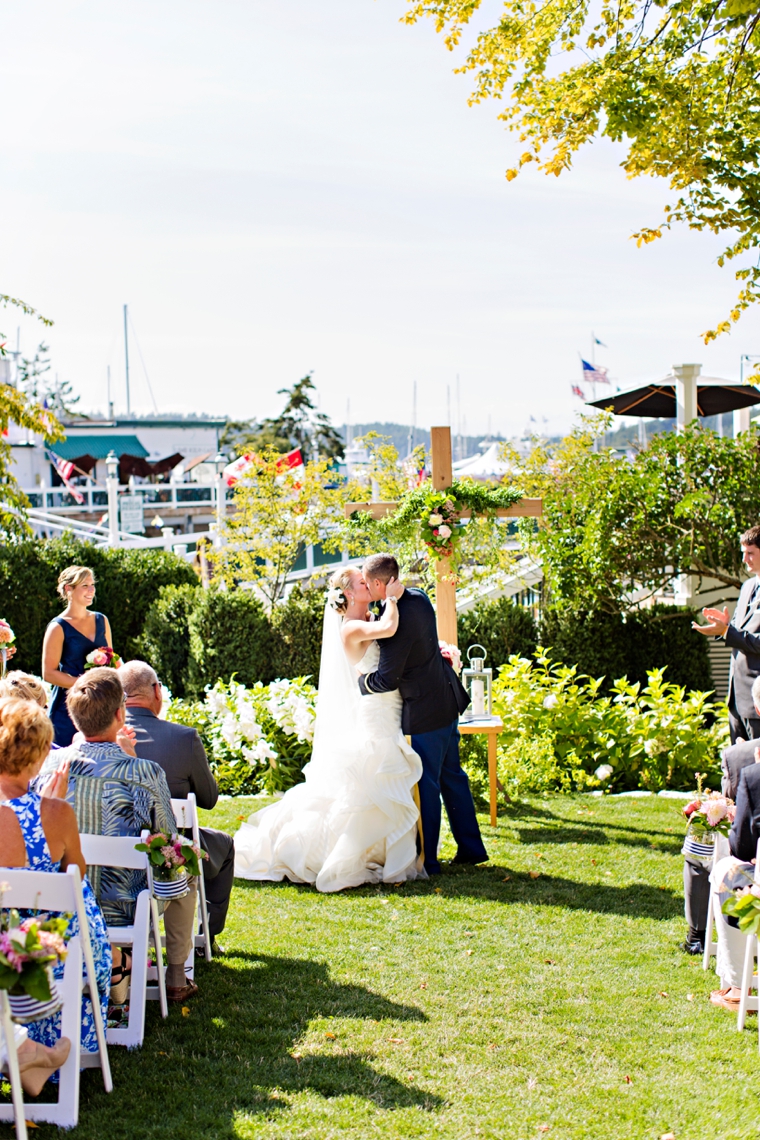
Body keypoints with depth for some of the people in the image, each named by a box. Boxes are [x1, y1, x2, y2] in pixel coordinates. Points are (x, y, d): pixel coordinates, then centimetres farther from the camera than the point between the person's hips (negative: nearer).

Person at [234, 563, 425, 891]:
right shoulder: (351, 628, -16)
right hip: (371, 726, -9)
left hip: (384, 725, 9)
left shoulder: (369, 622, 11)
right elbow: (389, 629, -34)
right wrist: (391, 597, -17)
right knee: (363, 796, -4)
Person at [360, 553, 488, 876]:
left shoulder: (399, 620, -27)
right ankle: (471, 848, 28)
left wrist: (361, 681, -5)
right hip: (447, 701, 10)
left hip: (424, 711, -10)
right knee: (451, 776, 19)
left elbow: (387, 680, -25)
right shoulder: (418, 597, 1)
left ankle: (426, 859, 11)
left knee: (425, 785, 1)